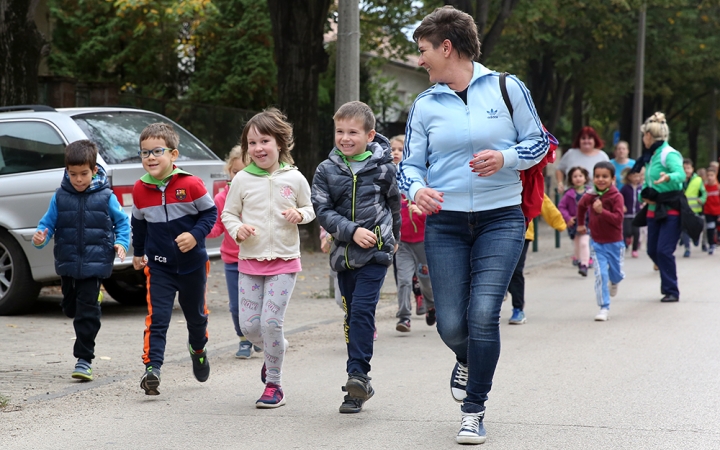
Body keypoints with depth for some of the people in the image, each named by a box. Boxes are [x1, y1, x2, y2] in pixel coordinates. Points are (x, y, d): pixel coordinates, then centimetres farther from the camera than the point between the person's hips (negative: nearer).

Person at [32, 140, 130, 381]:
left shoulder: (105, 197, -4)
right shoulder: (60, 197, 1)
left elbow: (122, 221, 7)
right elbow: (48, 223, 5)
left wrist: (121, 243, -9)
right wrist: (40, 237, -16)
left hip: (95, 264, -3)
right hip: (67, 263, 3)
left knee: (87, 311, -7)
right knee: (71, 307, 17)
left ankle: (84, 359, 0)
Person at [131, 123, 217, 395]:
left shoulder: (190, 184, -16)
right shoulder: (140, 190, -5)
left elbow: (210, 212, -5)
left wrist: (196, 235, -20)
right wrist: (138, 252, 19)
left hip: (192, 263, 0)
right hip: (158, 265, 1)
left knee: (196, 314, 19)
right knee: (157, 317, -13)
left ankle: (198, 349, 47)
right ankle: (152, 367, -16)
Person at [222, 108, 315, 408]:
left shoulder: (294, 179, -1)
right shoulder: (242, 180, 0)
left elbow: (311, 209, 12)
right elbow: (228, 213, 9)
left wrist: (300, 214, -10)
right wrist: (237, 230, -12)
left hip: (284, 262, -2)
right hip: (249, 261, 2)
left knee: (271, 322, -11)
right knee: (248, 325, 0)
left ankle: (274, 386, 3)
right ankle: (274, 350, 35)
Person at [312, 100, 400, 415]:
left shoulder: (382, 167, -2)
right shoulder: (326, 171, 1)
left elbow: (394, 204, 14)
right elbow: (323, 211, -4)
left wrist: (392, 238, 26)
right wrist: (353, 231, -17)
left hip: (376, 250, -3)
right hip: (344, 252, 3)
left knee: (362, 309, -18)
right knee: (352, 315, 8)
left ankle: (357, 374, -18)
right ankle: (360, 387, 15)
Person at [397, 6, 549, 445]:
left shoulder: (507, 88, -2)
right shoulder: (426, 105, 5)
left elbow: (539, 142, 4)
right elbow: (410, 164, 6)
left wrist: (505, 158, -16)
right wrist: (417, 189, -17)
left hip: (501, 219, -2)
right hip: (445, 222, 2)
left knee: (483, 313, -15)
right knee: (451, 325, -1)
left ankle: (475, 411, 1)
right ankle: (468, 361, 37)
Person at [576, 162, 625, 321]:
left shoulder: (616, 197, -14)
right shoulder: (589, 197, -3)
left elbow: (618, 218, -24)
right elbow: (581, 206, 21)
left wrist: (602, 211, -34)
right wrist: (580, 224, 26)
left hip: (614, 243, -1)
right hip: (597, 242, 1)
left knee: (616, 273, 14)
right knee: (600, 274, -9)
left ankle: (614, 282, 53)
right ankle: (604, 308, -6)